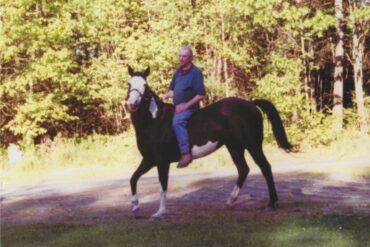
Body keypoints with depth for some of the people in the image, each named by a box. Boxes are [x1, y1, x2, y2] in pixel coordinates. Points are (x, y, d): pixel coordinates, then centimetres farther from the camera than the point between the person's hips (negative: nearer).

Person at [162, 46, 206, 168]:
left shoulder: (195, 72, -10)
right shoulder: (178, 72, 12)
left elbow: (201, 95, -15)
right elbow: (173, 90, 23)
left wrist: (186, 106, -21)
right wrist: (165, 96, 1)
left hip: (189, 107, -9)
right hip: (178, 106, 9)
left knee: (177, 121, -35)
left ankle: (186, 153, -38)